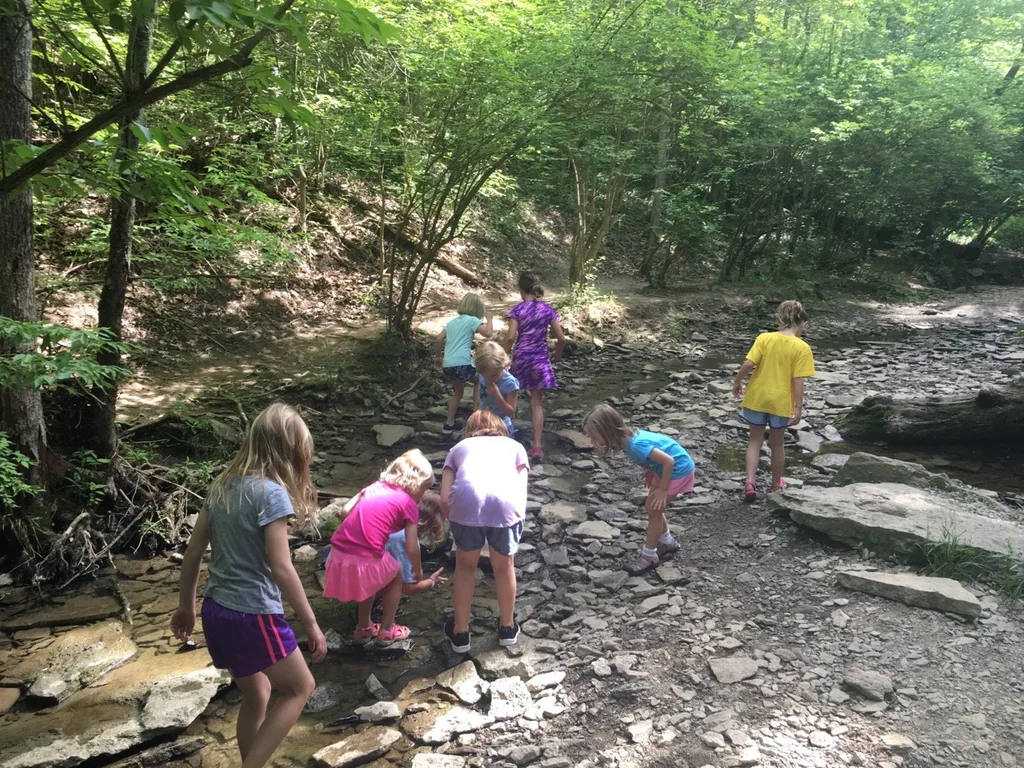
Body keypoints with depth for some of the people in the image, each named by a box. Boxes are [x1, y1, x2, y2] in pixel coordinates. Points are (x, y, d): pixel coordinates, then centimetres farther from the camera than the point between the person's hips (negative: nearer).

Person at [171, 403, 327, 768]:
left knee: (256, 695, 24)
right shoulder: (270, 492, -18)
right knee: (299, 688, 14)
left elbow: (193, 553, 10)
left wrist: (185, 608, 20)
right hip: (253, 616, -7)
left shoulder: (223, 485, 5)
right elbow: (281, 569, -20)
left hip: (216, 612, 8)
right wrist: (311, 624, -12)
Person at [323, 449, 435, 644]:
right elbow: (411, 549, 2)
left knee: (369, 579, 35)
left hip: (339, 552, 6)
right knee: (396, 576, 27)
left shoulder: (375, 486, 17)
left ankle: (363, 629, 42)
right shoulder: (409, 504, 2)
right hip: (366, 560, -5)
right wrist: (418, 570, 21)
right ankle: (386, 631, 31)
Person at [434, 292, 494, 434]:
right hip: (462, 363, -6)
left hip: (447, 364, 6)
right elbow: (488, 333, -8)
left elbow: (439, 339, 14)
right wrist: (490, 318, 9)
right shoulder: (472, 320, 2)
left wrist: (437, 356, 27)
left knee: (458, 392, 26)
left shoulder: (452, 322, 20)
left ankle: (449, 424, 26)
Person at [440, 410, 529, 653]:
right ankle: (507, 627, 44)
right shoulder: (514, 446, 35)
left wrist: (459, 522, 37)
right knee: (504, 566, 27)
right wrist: (515, 513, 37)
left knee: (465, 565, 27)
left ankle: (460, 632, 38)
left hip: (466, 499, 0)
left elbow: (445, 499, 21)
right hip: (505, 500, 0)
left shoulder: (459, 447, 34)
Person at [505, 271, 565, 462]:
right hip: (540, 359, 2)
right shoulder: (547, 309, 3)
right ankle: (537, 446, -2)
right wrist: (557, 355, 20)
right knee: (537, 403, 2)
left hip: (520, 358, -2)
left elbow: (511, 338, -14)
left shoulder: (518, 310, -5)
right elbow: (561, 338, 2)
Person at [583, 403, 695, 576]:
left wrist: (662, 489, -20)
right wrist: (650, 471, 9)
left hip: (678, 469, -8)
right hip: (664, 467, 8)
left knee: (654, 510, 0)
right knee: (651, 507, 17)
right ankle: (667, 542, 37)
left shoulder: (636, 445, -35)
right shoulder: (628, 436, -9)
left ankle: (649, 555, 15)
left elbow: (669, 460, -31)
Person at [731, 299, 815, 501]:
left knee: (755, 440, 14)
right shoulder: (802, 348, -11)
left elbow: (748, 364, -12)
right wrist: (798, 407, -7)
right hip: (781, 401, -1)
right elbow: (798, 381, -14)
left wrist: (737, 382, 4)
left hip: (757, 397, 1)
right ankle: (776, 483, 32)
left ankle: (750, 482, 2)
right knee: (777, 443, 17)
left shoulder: (764, 338, -7)